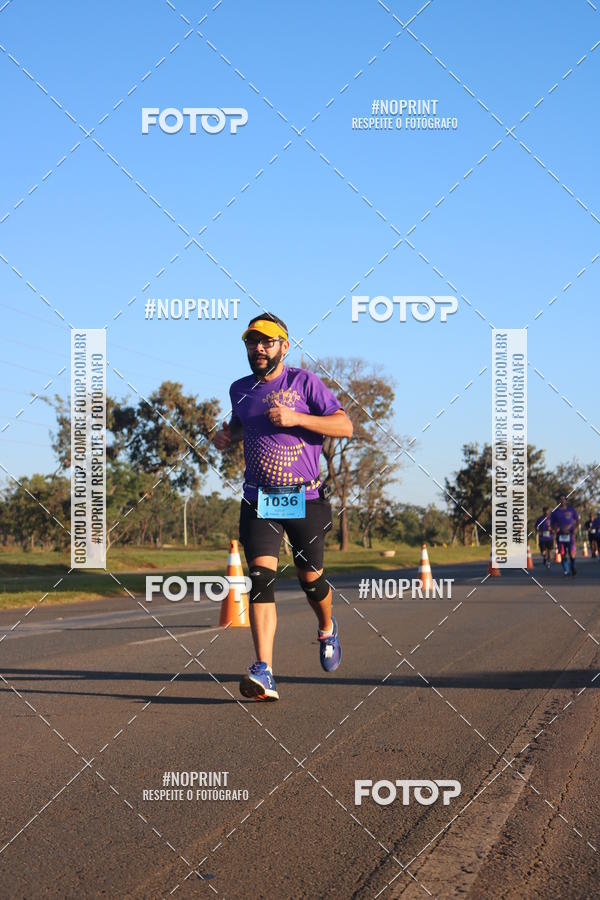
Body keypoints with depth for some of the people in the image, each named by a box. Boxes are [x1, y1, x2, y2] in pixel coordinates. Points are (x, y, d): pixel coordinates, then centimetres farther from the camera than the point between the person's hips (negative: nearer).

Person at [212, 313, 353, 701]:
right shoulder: (240, 389, 11)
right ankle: (264, 674, -23)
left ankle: (327, 628, 45)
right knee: (262, 578, -15)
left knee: (310, 578, 9)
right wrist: (227, 434, 9)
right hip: (259, 500, 2)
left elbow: (345, 426, -8)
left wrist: (295, 418, -19)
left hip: (306, 499, -2)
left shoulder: (305, 382, -3)